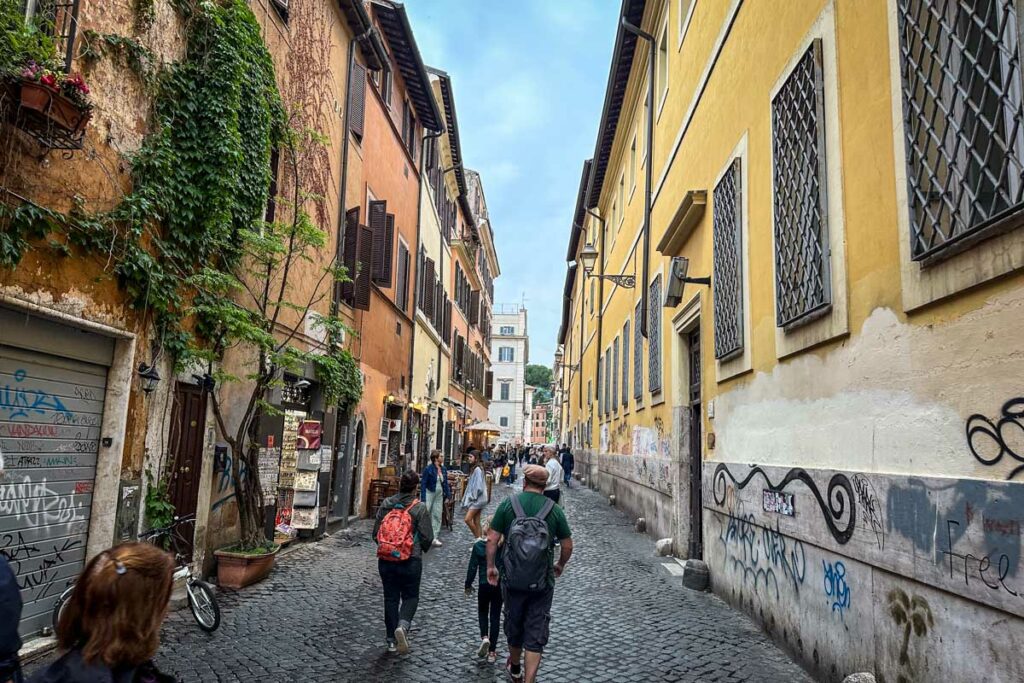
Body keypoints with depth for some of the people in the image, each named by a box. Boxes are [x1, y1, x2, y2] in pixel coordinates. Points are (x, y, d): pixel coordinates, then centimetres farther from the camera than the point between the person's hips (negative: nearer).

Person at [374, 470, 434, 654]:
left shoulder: (386, 504, 0)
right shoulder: (419, 508, -10)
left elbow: (375, 533, 4)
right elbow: (427, 537, -9)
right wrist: (421, 549, 12)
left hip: (385, 561, 3)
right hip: (411, 561, -3)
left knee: (390, 597, 14)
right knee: (410, 596, 13)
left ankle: (391, 639, 20)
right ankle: (403, 626, -11)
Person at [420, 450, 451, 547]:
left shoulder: (443, 469, 4)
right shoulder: (428, 469, -13)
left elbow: (445, 483, 11)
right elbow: (423, 483, -12)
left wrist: (448, 495, 7)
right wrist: (423, 499, -16)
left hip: (439, 495, 6)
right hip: (429, 494, -6)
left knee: (437, 516, 9)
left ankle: (434, 538, 17)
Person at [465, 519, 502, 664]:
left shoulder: (478, 546, -11)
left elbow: (472, 567, -6)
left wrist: (468, 585, 7)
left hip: (484, 585, -1)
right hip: (500, 585, 1)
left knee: (482, 612, 21)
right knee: (495, 616, 9)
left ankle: (484, 637, -3)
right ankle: (492, 651, 12)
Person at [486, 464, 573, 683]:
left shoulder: (508, 504, -6)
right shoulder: (554, 510, -4)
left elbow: (492, 539, -6)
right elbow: (567, 545, 2)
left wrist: (491, 566, 6)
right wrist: (561, 565, 20)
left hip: (512, 578, 1)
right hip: (542, 583, -1)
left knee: (513, 624, 22)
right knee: (536, 632, 7)